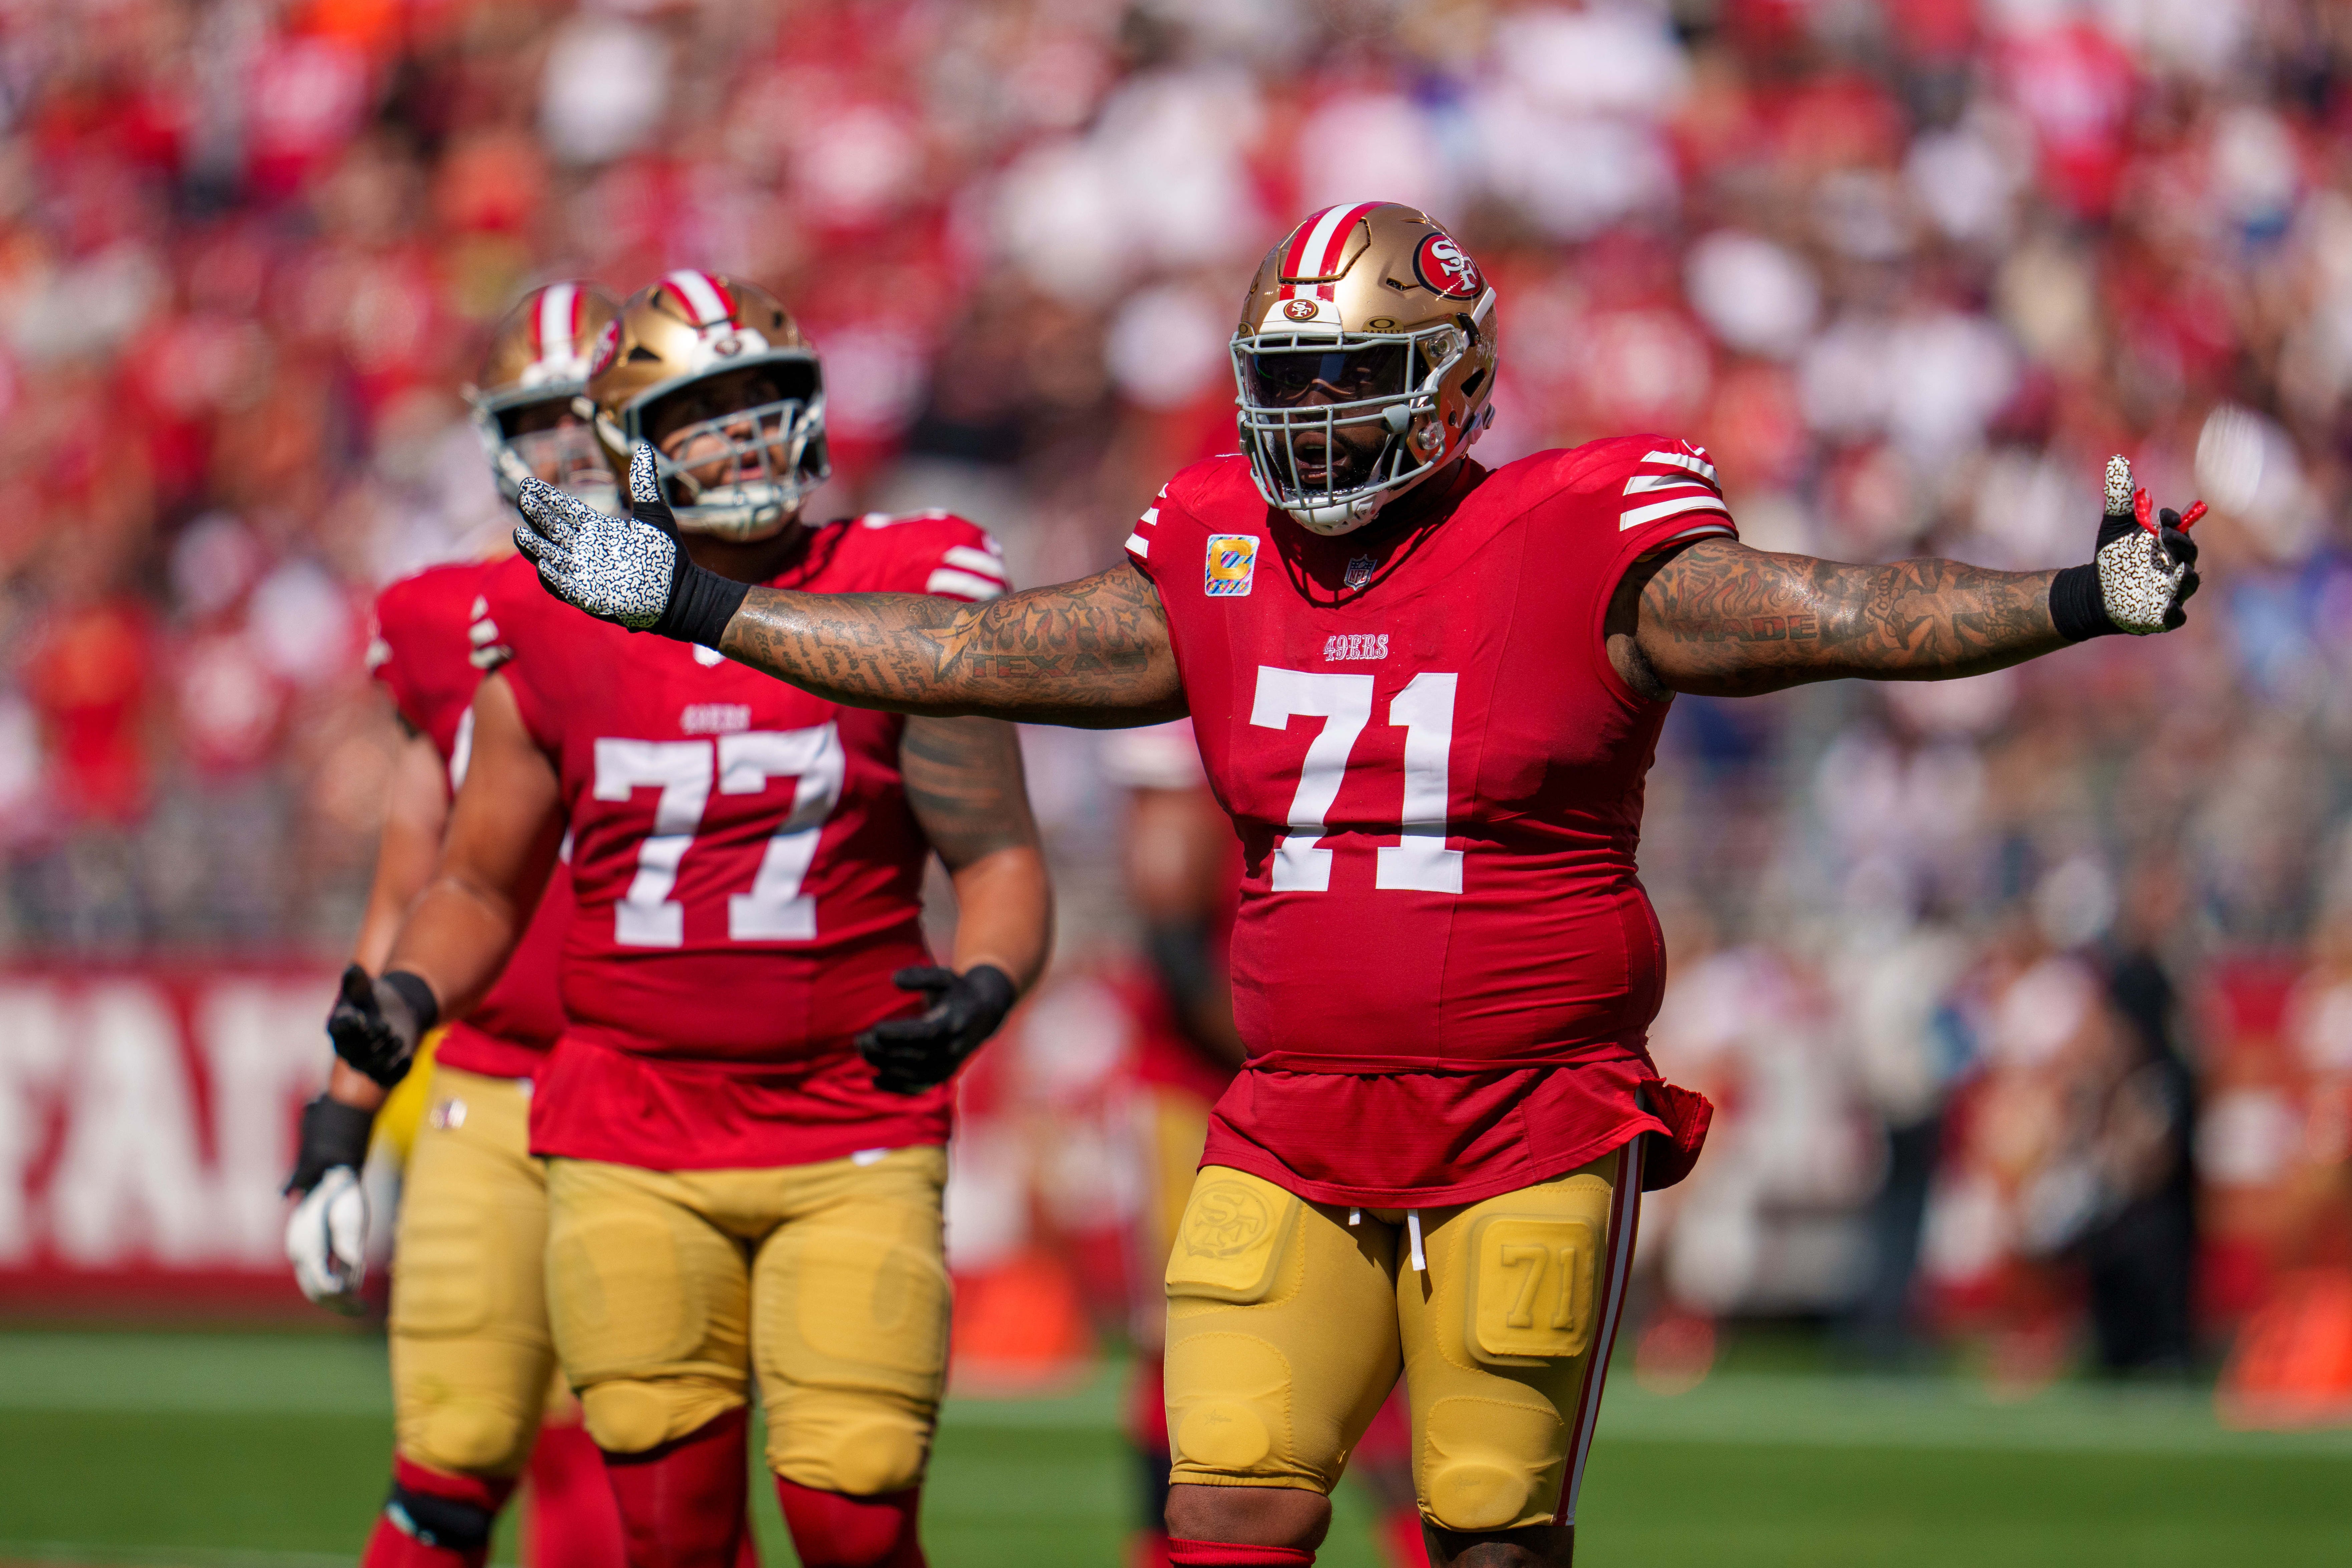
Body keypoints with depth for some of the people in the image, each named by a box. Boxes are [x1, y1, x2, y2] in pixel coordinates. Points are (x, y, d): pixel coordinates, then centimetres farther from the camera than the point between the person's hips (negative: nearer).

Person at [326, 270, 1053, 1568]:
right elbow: (480, 887, 16)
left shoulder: (903, 605, -1)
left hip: (852, 1138, -2)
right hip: (632, 1150, 2)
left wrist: (978, 995, -20)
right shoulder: (558, 642, 4)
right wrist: (403, 1002, -4)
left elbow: (998, 855, 0)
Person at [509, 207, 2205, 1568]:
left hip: (1529, 1132, -4)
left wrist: (2072, 604, -28)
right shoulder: (1219, 563, 8)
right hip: (1294, 1134, 4)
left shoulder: (1576, 549, -7)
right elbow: (976, 654, 15)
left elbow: (1824, 614, -14)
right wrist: (694, 605, 16)